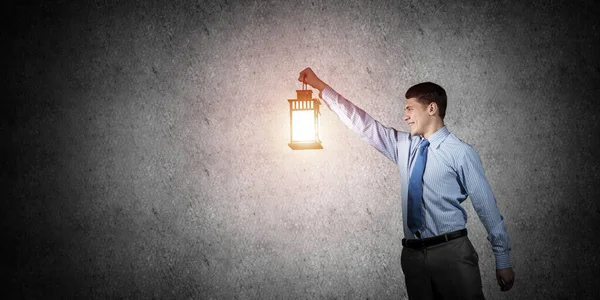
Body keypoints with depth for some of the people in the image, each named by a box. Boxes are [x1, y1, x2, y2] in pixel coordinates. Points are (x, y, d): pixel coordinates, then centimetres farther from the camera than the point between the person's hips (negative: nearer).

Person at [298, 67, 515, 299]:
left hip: (451, 252, -5)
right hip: (412, 254, 5)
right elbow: (362, 123, 11)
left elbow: (487, 207, -4)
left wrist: (503, 261, -3)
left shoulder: (461, 153, -5)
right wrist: (320, 86, 9)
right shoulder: (404, 146, 9)